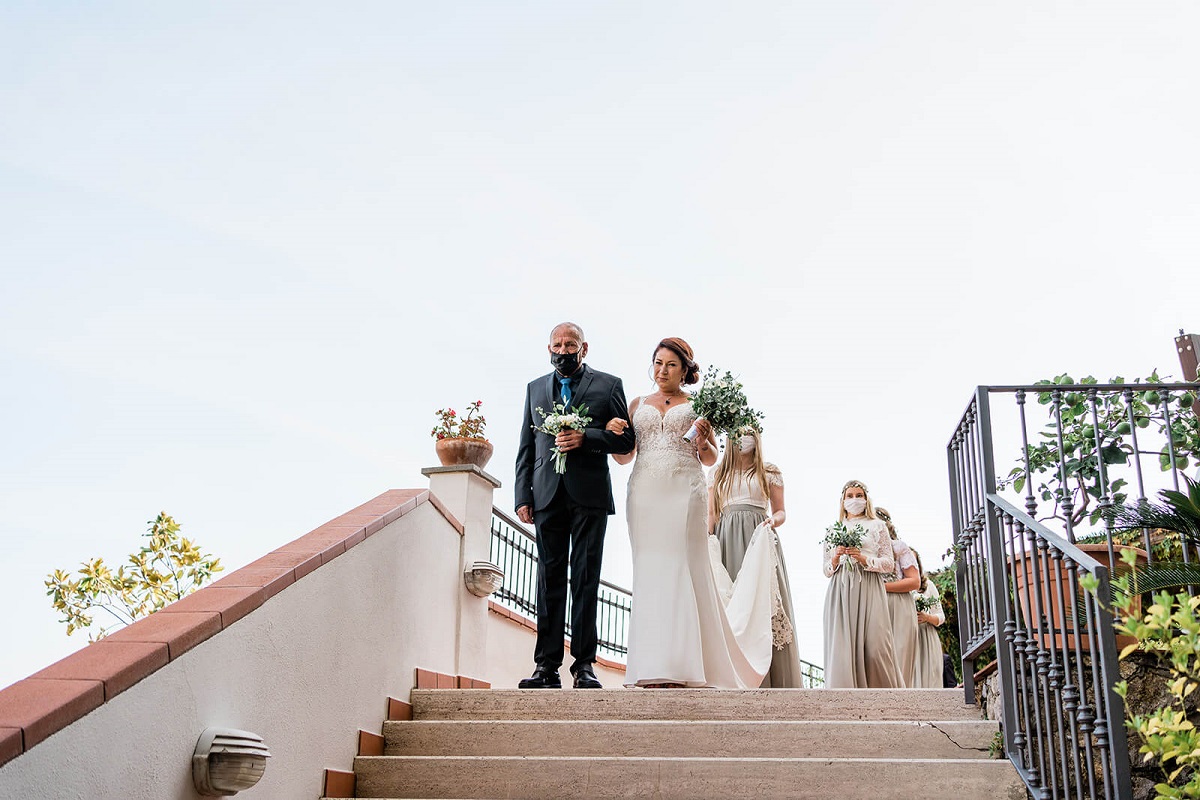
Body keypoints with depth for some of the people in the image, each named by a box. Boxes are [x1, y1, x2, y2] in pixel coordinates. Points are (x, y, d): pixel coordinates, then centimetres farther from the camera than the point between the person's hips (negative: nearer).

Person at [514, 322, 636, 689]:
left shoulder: (608, 385, 10)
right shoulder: (535, 388, 20)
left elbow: (625, 439, 4)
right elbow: (526, 448, 15)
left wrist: (585, 437, -12)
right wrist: (523, 496, 5)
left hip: (589, 494, -2)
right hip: (548, 494, 3)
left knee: (586, 578, -3)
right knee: (550, 578, 1)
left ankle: (584, 664, -1)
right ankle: (547, 666, 2)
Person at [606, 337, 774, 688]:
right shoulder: (638, 405, 19)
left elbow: (710, 460, 13)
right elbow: (624, 456, 15)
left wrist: (703, 441, -8)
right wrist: (614, 433, -4)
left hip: (685, 491, -2)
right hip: (646, 493, 2)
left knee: (684, 570, -8)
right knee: (650, 573, -4)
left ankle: (682, 666, -5)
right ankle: (655, 670, -5)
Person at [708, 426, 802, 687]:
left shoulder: (770, 473, 13)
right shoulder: (718, 474, 19)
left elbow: (780, 512, 12)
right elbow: (711, 514, 15)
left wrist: (772, 521, -11)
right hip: (726, 541, 2)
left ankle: (770, 680, -13)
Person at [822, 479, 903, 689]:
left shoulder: (877, 526, 15)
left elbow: (889, 563, 7)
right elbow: (827, 570, 19)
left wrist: (864, 559, -8)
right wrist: (835, 558, -2)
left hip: (869, 589, -2)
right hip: (840, 591, 2)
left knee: (874, 646, -13)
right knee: (842, 645, -10)